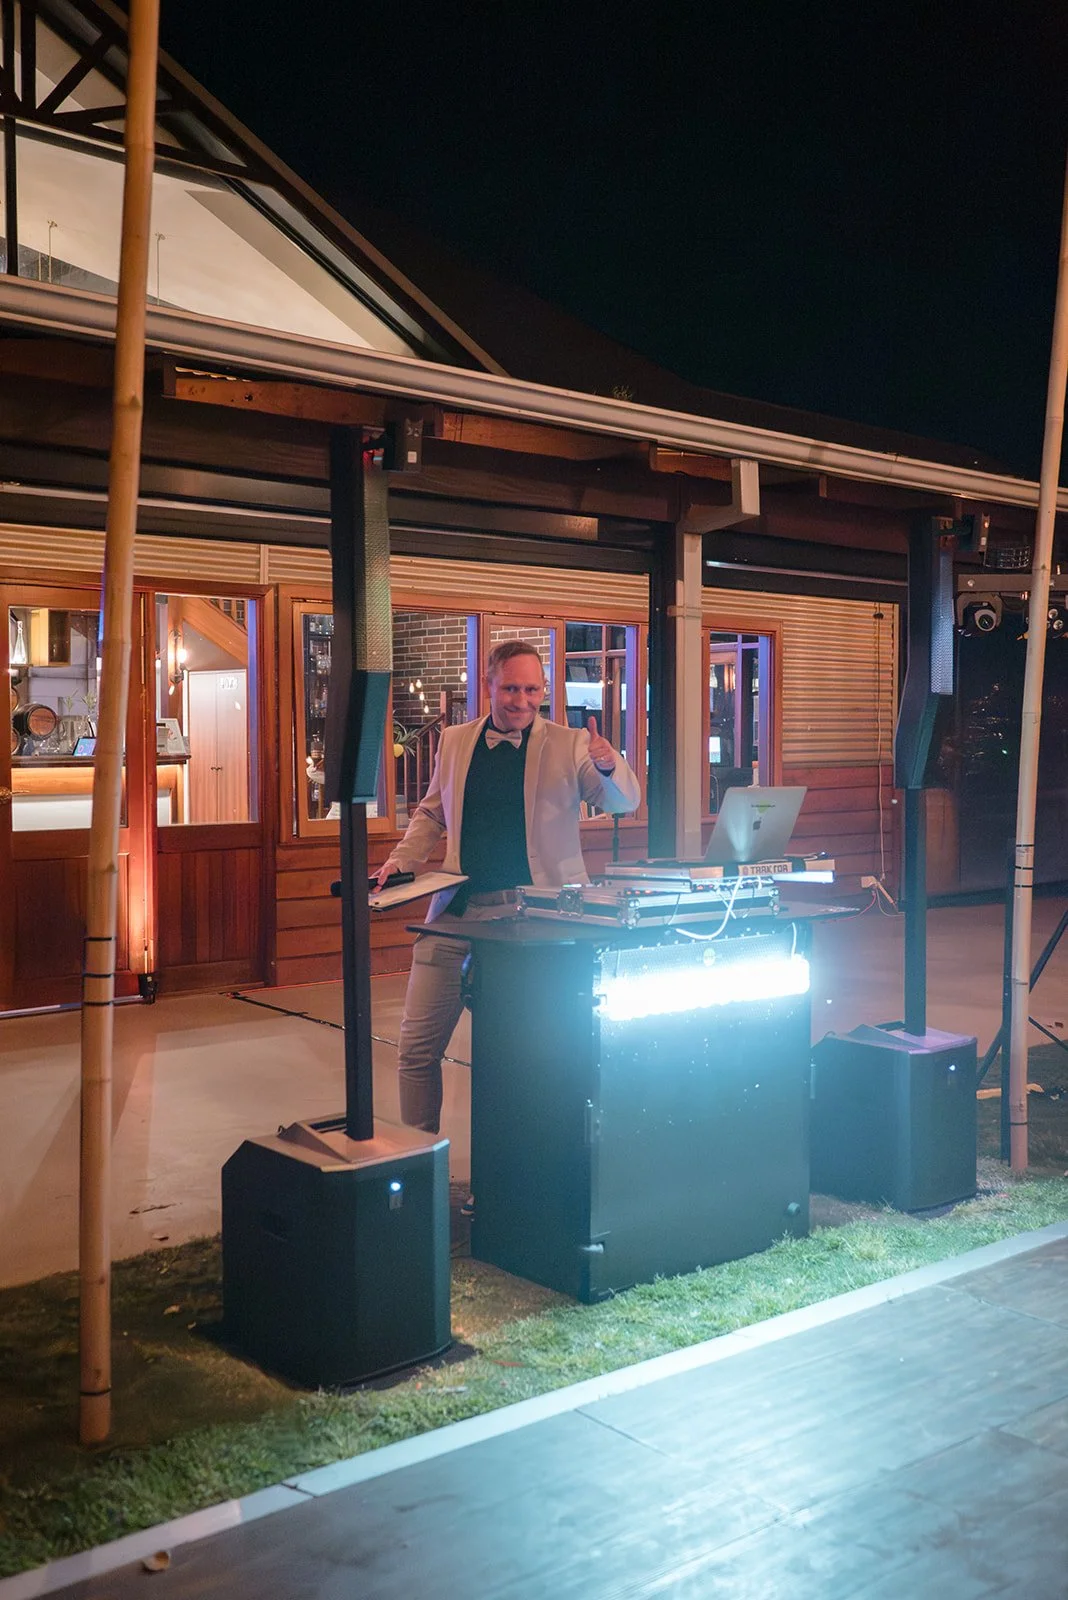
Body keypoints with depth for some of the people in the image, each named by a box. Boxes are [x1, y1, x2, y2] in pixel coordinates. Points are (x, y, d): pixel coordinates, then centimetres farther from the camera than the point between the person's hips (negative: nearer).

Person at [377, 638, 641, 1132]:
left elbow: (624, 802, -6)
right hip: (459, 909, 3)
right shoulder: (454, 742, 12)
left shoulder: (570, 745, 2)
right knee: (417, 1047, 2)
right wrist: (402, 860, 8)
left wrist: (609, 766, -27)